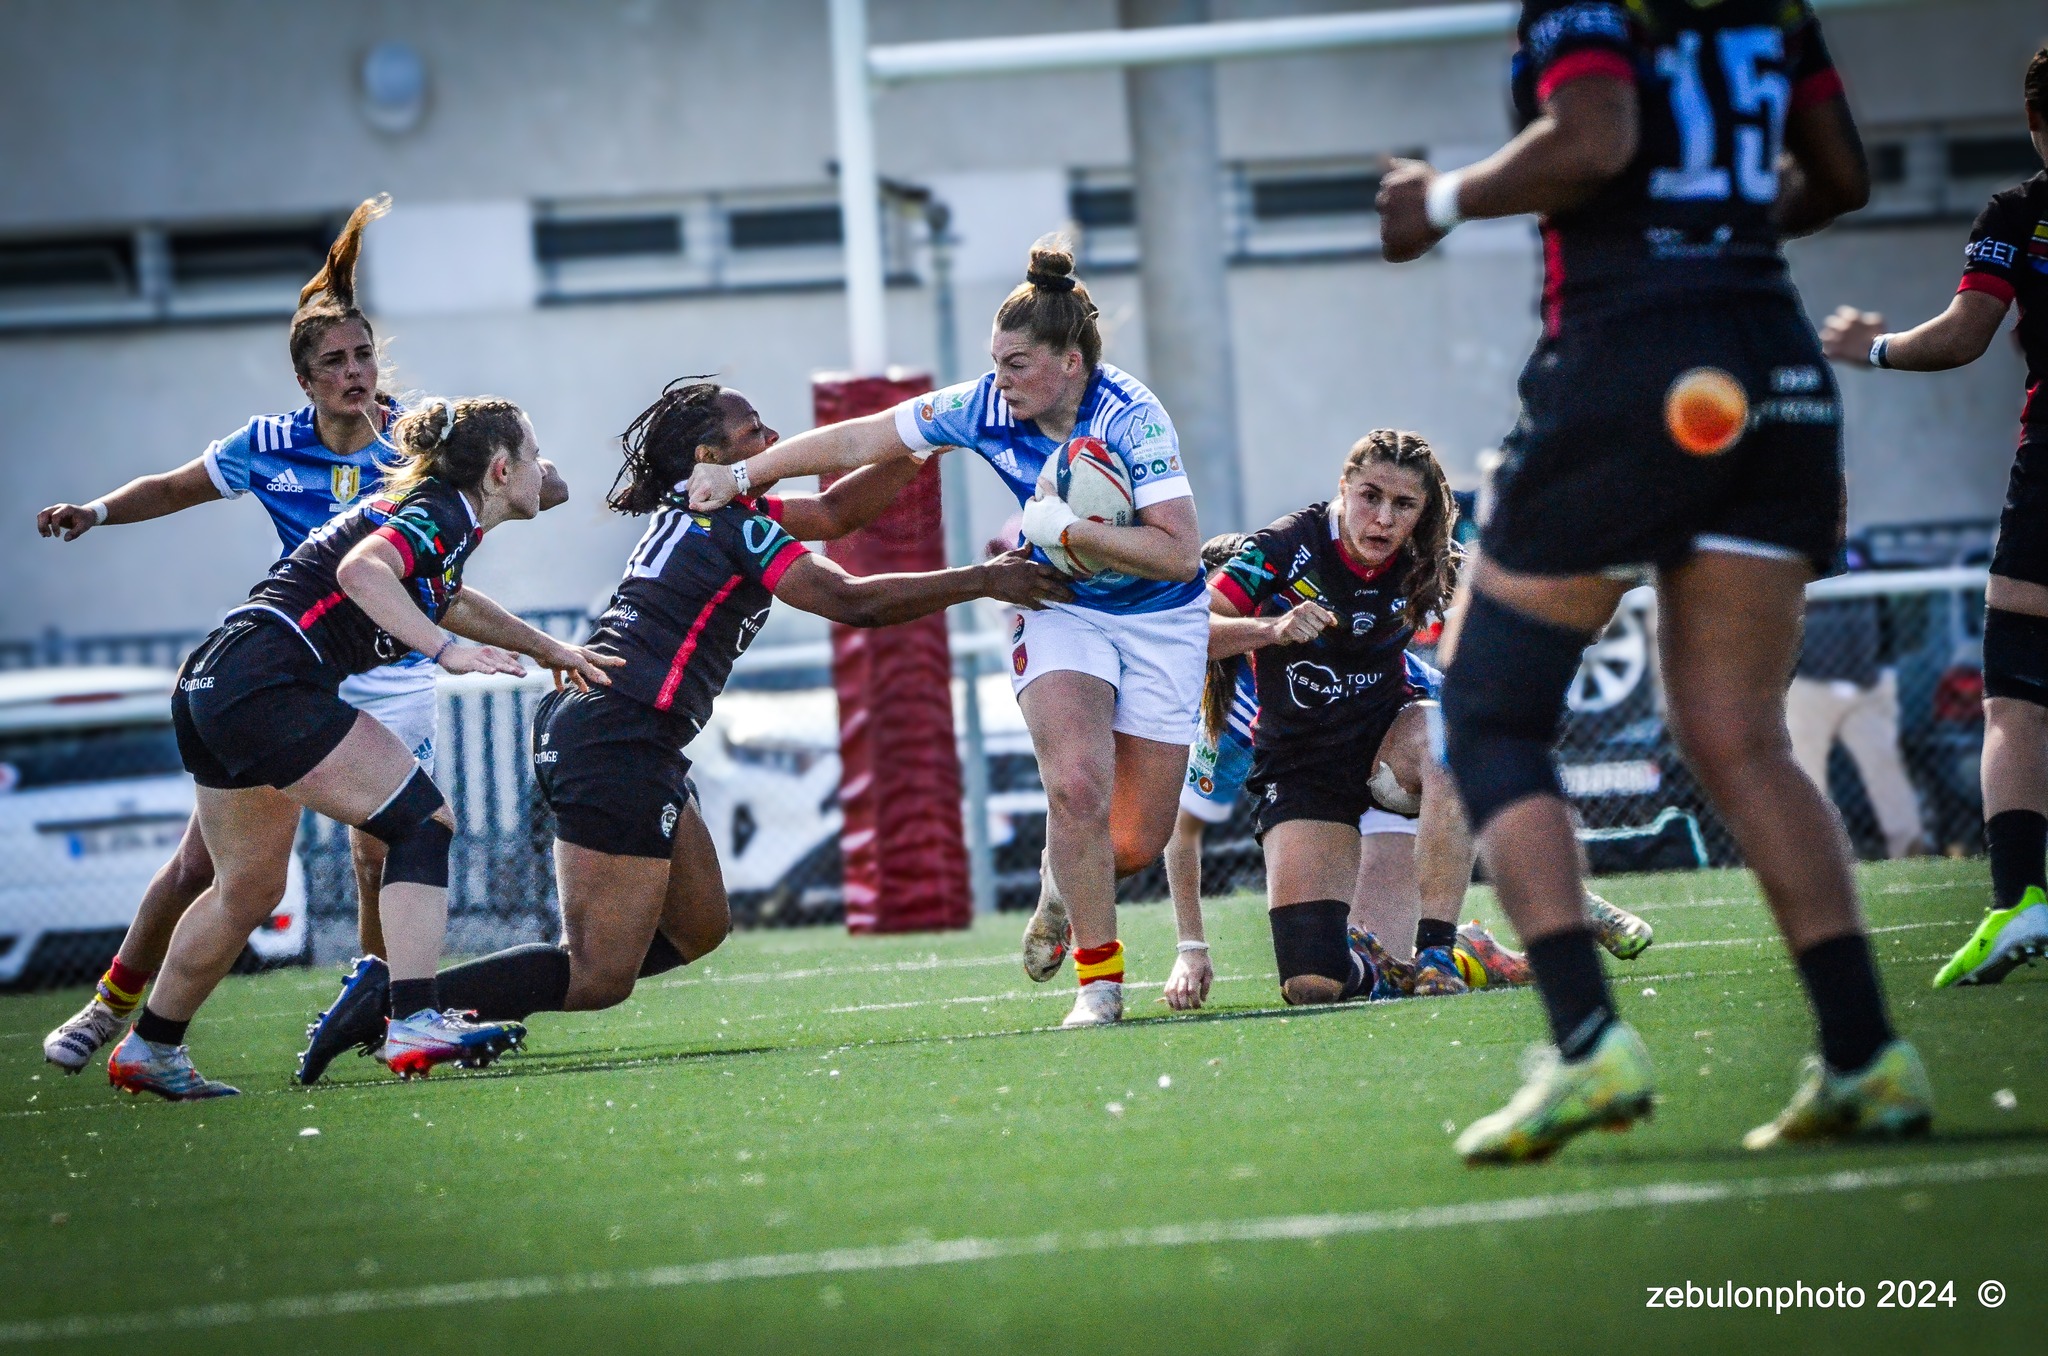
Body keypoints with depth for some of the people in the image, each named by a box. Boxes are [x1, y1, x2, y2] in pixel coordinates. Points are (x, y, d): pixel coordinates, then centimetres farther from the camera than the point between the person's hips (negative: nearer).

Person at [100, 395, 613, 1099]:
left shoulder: (421, 506, 23)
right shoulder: (447, 514, -6)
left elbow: (449, 602, 43)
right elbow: (361, 570, -25)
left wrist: (549, 649, 42)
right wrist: (447, 652, -27)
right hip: (268, 681, -10)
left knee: (250, 890, 21)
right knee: (424, 821, -10)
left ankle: (148, 1050, 31)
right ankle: (414, 1024, -20)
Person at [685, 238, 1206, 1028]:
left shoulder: (1132, 419, -26)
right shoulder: (987, 408, -14)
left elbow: (1179, 551, -30)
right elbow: (857, 442, -5)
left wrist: (1067, 531, -32)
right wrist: (741, 474, -7)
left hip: (1160, 619, -2)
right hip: (1061, 607, 2)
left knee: (1135, 844, -1)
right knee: (1077, 785, -25)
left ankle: (1062, 881, 36)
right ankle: (1098, 982, -12)